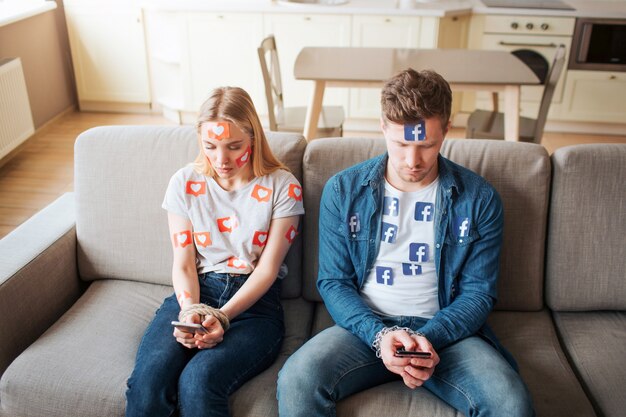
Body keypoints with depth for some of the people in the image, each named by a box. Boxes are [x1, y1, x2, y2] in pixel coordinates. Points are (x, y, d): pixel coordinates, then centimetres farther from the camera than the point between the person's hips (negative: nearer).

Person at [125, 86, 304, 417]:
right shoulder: (184, 183, 5)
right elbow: (183, 264, 3)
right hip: (195, 293, 3)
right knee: (148, 377, -27)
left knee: (198, 381, -30)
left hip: (255, 301, -2)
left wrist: (222, 316, -17)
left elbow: (268, 268, -4)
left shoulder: (283, 187, -3)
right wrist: (191, 312, -16)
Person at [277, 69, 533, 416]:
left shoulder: (479, 199, 0)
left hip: (445, 331, 0)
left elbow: (478, 293, 1)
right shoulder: (343, 190, 0)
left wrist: (431, 338, -17)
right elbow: (333, 282, 1)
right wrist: (378, 334, -16)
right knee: (296, 381, -27)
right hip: (366, 326, 0)